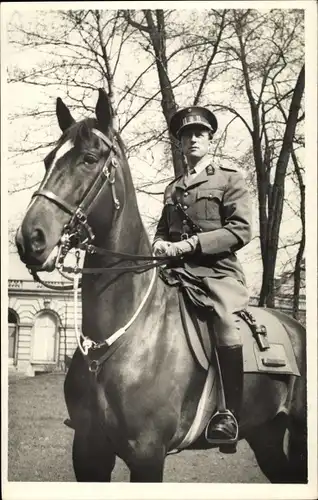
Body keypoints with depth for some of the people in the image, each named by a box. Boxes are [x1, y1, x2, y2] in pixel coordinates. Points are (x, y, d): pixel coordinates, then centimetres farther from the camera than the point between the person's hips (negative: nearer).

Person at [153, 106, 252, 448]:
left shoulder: (229, 180, 7)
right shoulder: (173, 189, 23)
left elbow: (241, 231, -5)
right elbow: (162, 229, 28)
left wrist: (190, 243, -14)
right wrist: (159, 243, 1)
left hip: (218, 271, -6)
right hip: (176, 271, 6)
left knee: (225, 321, -33)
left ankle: (229, 414, -25)